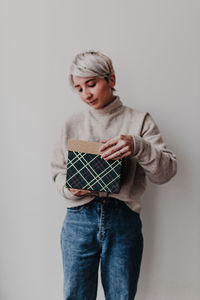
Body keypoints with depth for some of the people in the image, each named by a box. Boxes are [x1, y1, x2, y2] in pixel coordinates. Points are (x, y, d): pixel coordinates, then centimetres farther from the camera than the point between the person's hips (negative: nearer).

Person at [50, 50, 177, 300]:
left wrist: (137, 147, -23)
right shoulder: (72, 124, 10)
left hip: (124, 221, -1)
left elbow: (166, 171, -5)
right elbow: (57, 170, 13)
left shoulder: (139, 120, 3)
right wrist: (68, 188, -9)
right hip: (79, 219, 2)